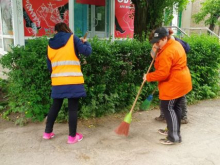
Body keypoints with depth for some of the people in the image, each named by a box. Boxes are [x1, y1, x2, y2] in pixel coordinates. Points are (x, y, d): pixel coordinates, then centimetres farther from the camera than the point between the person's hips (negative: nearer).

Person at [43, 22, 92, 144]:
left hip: (57, 81, 4)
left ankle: (47, 132, 28)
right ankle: (72, 136, 11)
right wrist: (85, 42, 14)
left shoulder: (50, 44, 13)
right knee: (73, 108, 3)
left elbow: (49, 66, 15)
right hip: (73, 81, -4)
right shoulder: (72, 38, 1)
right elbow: (87, 52, -6)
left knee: (55, 106, 19)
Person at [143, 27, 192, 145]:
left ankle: (174, 137, 2)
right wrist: (157, 57, 6)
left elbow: (162, 73, -25)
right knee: (175, 107, 18)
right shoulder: (175, 44, 9)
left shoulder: (167, 52, -24)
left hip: (174, 84, -11)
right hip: (181, 81, 11)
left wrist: (148, 77, -13)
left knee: (167, 108, -3)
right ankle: (174, 131, 31)